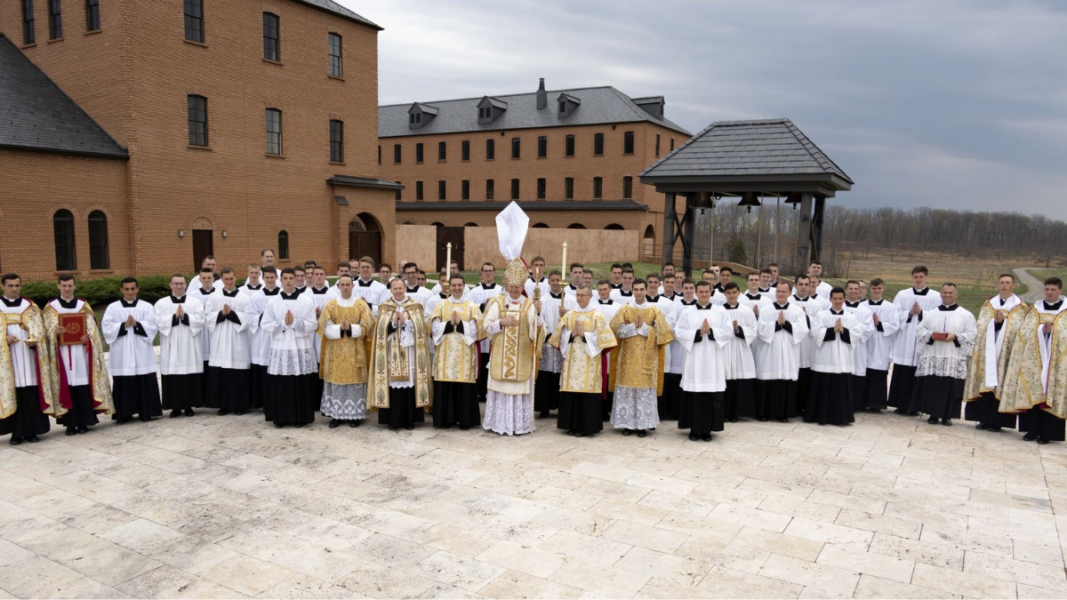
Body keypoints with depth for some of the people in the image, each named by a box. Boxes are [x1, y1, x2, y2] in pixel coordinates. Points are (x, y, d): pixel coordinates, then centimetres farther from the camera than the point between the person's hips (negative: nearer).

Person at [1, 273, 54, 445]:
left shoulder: (30, 307, 11)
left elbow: (37, 328, 0)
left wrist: (33, 340, -20)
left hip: (27, 354, 0)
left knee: (31, 393, -3)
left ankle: (32, 430, 2)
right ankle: (16, 432, 4)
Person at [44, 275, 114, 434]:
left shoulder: (83, 305, 11)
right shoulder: (51, 307, 9)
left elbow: (91, 327, 4)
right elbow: (49, 328, 0)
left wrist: (87, 337, -17)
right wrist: (55, 332, -23)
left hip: (81, 350, 1)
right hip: (62, 351, -1)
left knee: (83, 386, -2)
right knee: (67, 386, -2)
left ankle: (83, 422, 4)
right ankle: (70, 423, 3)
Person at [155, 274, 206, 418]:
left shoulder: (196, 302, 7)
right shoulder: (161, 303, 6)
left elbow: (200, 321, -5)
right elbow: (159, 322, -6)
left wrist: (184, 316, -17)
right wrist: (175, 316, -17)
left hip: (189, 347, 0)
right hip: (170, 348, 0)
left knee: (191, 378, 0)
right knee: (172, 378, 0)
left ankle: (189, 406, 10)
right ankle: (175, 407, 9)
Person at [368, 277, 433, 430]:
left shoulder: (415, 306, 7)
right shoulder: (384, 307, 8)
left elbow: (419, 328, -3)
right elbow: (381, 330, 0)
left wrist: (405, 322, -14)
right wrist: (393, 323, -15)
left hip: (410, 352, 0)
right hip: (392, 353, 0)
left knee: (410, 383, -1)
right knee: (393, 384, -3)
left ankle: (409, 420, 9)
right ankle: (393, 420, 6)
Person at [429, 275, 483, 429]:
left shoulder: (472, 307, 6)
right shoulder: (441, 306, 9)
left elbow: (475, 329, -4)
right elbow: (434, 328, -1)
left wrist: (460, 323, -14)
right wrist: (449, 323, -15)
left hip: (465, 353, -1)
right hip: (446, 352, 1)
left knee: (465, 387, -2)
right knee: (445, 387, 0)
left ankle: (465, 420, 6)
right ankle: (447, 418, 10)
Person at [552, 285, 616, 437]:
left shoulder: (597, 316, -1)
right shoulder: (569, 315, 10)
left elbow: (602, 338, -8)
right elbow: (561, 336, 8)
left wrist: (584, 334, -13)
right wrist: (572, 334, -9)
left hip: (589, 361, -4)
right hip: (572, 360, 4)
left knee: (587, 392, -5)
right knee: (571, 391, 3)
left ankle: (586, 426, 3)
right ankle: (572, 425, 12)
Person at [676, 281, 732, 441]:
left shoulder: (721, 312, 6)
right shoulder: (687, 312, 5)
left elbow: (728, 332, -1)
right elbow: (679, 332, -3)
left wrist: (711, 331, -14)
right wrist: (698, 332, -13)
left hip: (713, 360, 0)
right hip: (694, 359, 0)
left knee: (711, 395, 0)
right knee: (694, 395, 0)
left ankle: (707, 429, 9)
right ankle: (694, 429, 9)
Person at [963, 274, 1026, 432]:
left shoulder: (1020, 307, 6)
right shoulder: (988, 305, 14)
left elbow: (1019, 329, -4)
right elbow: (981, 324, 5)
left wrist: (1003, 320, -16)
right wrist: (995, 321, -12)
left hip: (1006, 352, -2)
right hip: (987, 351, 2)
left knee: (1000, 384, -4)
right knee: (985, 383, 0)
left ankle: (996, 421, 1)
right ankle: (984, 419, 5)